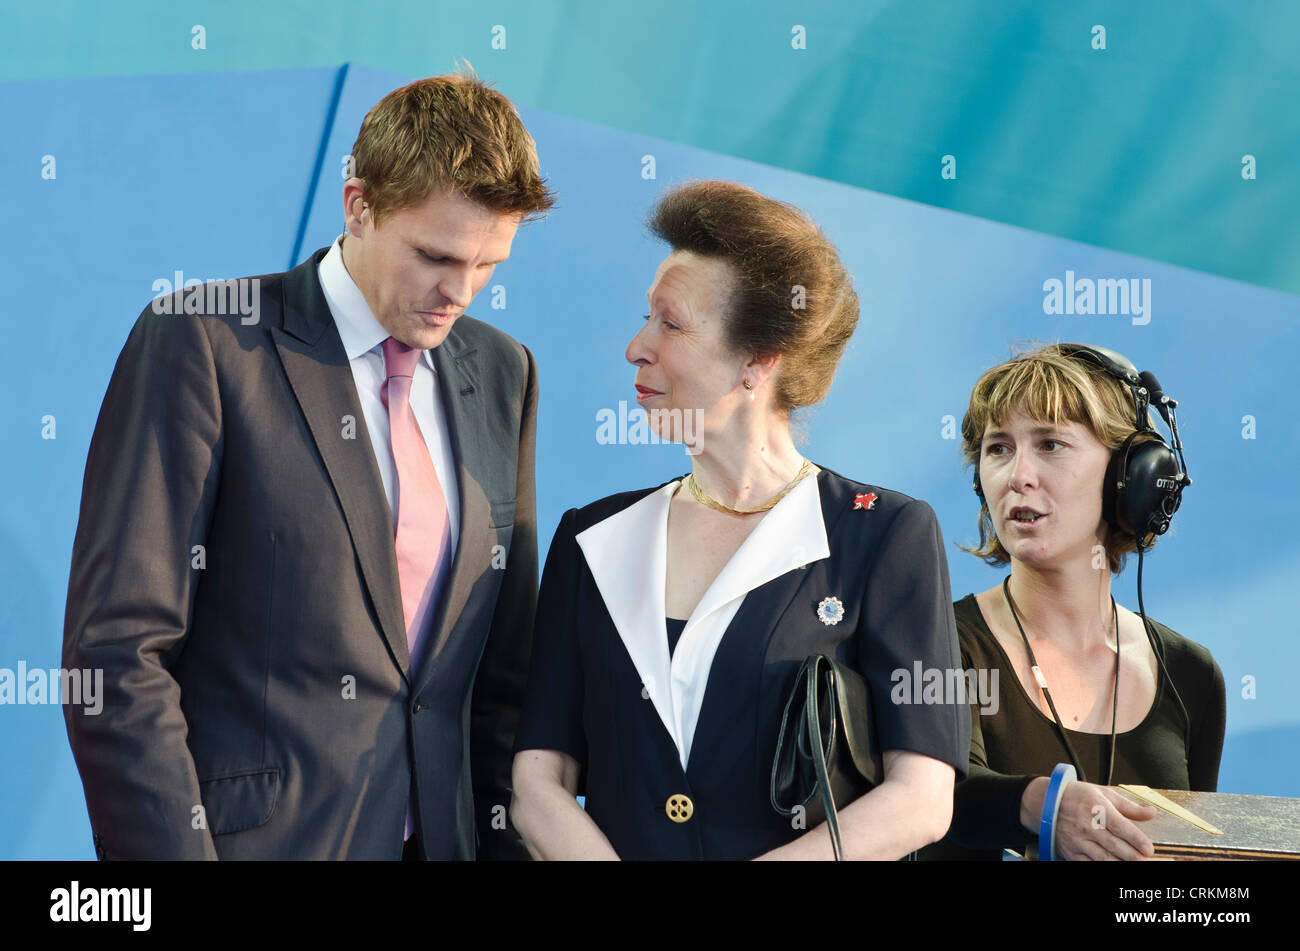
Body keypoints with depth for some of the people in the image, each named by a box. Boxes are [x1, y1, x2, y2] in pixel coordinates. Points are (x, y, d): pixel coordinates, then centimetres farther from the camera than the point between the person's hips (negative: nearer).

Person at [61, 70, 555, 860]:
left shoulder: (505, 374, 7)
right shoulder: (202, 342, -9)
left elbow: (506, 656, 10)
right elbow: (116, 650, -13)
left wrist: (511, 845, 4)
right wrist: (174, 850, -17)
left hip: (445, 833, 5)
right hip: (251, 833, -4)